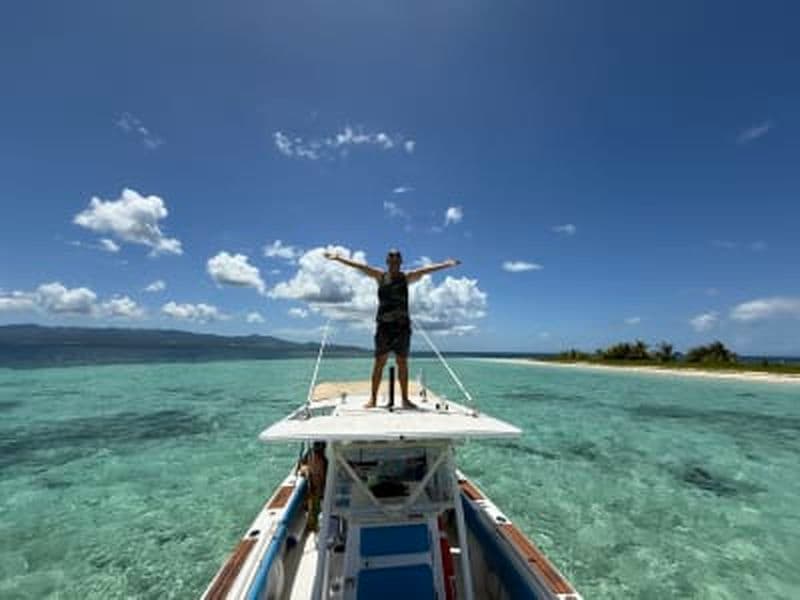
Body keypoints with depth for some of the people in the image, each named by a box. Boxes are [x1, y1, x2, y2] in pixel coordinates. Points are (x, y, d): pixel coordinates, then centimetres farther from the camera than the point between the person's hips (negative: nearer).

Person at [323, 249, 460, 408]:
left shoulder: (407, 277, 7)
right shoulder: (380, 276, 7)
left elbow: (426, 269, -4)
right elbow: (359, 266, 2)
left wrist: (446, 264, -14)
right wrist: (338, 258, -2)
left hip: (402, 325, 1)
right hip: (384, 324, 0)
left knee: (402, 363, 6)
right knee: (379, 361, 2)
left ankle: (405, 399, 14)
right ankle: (373, 398, 10)